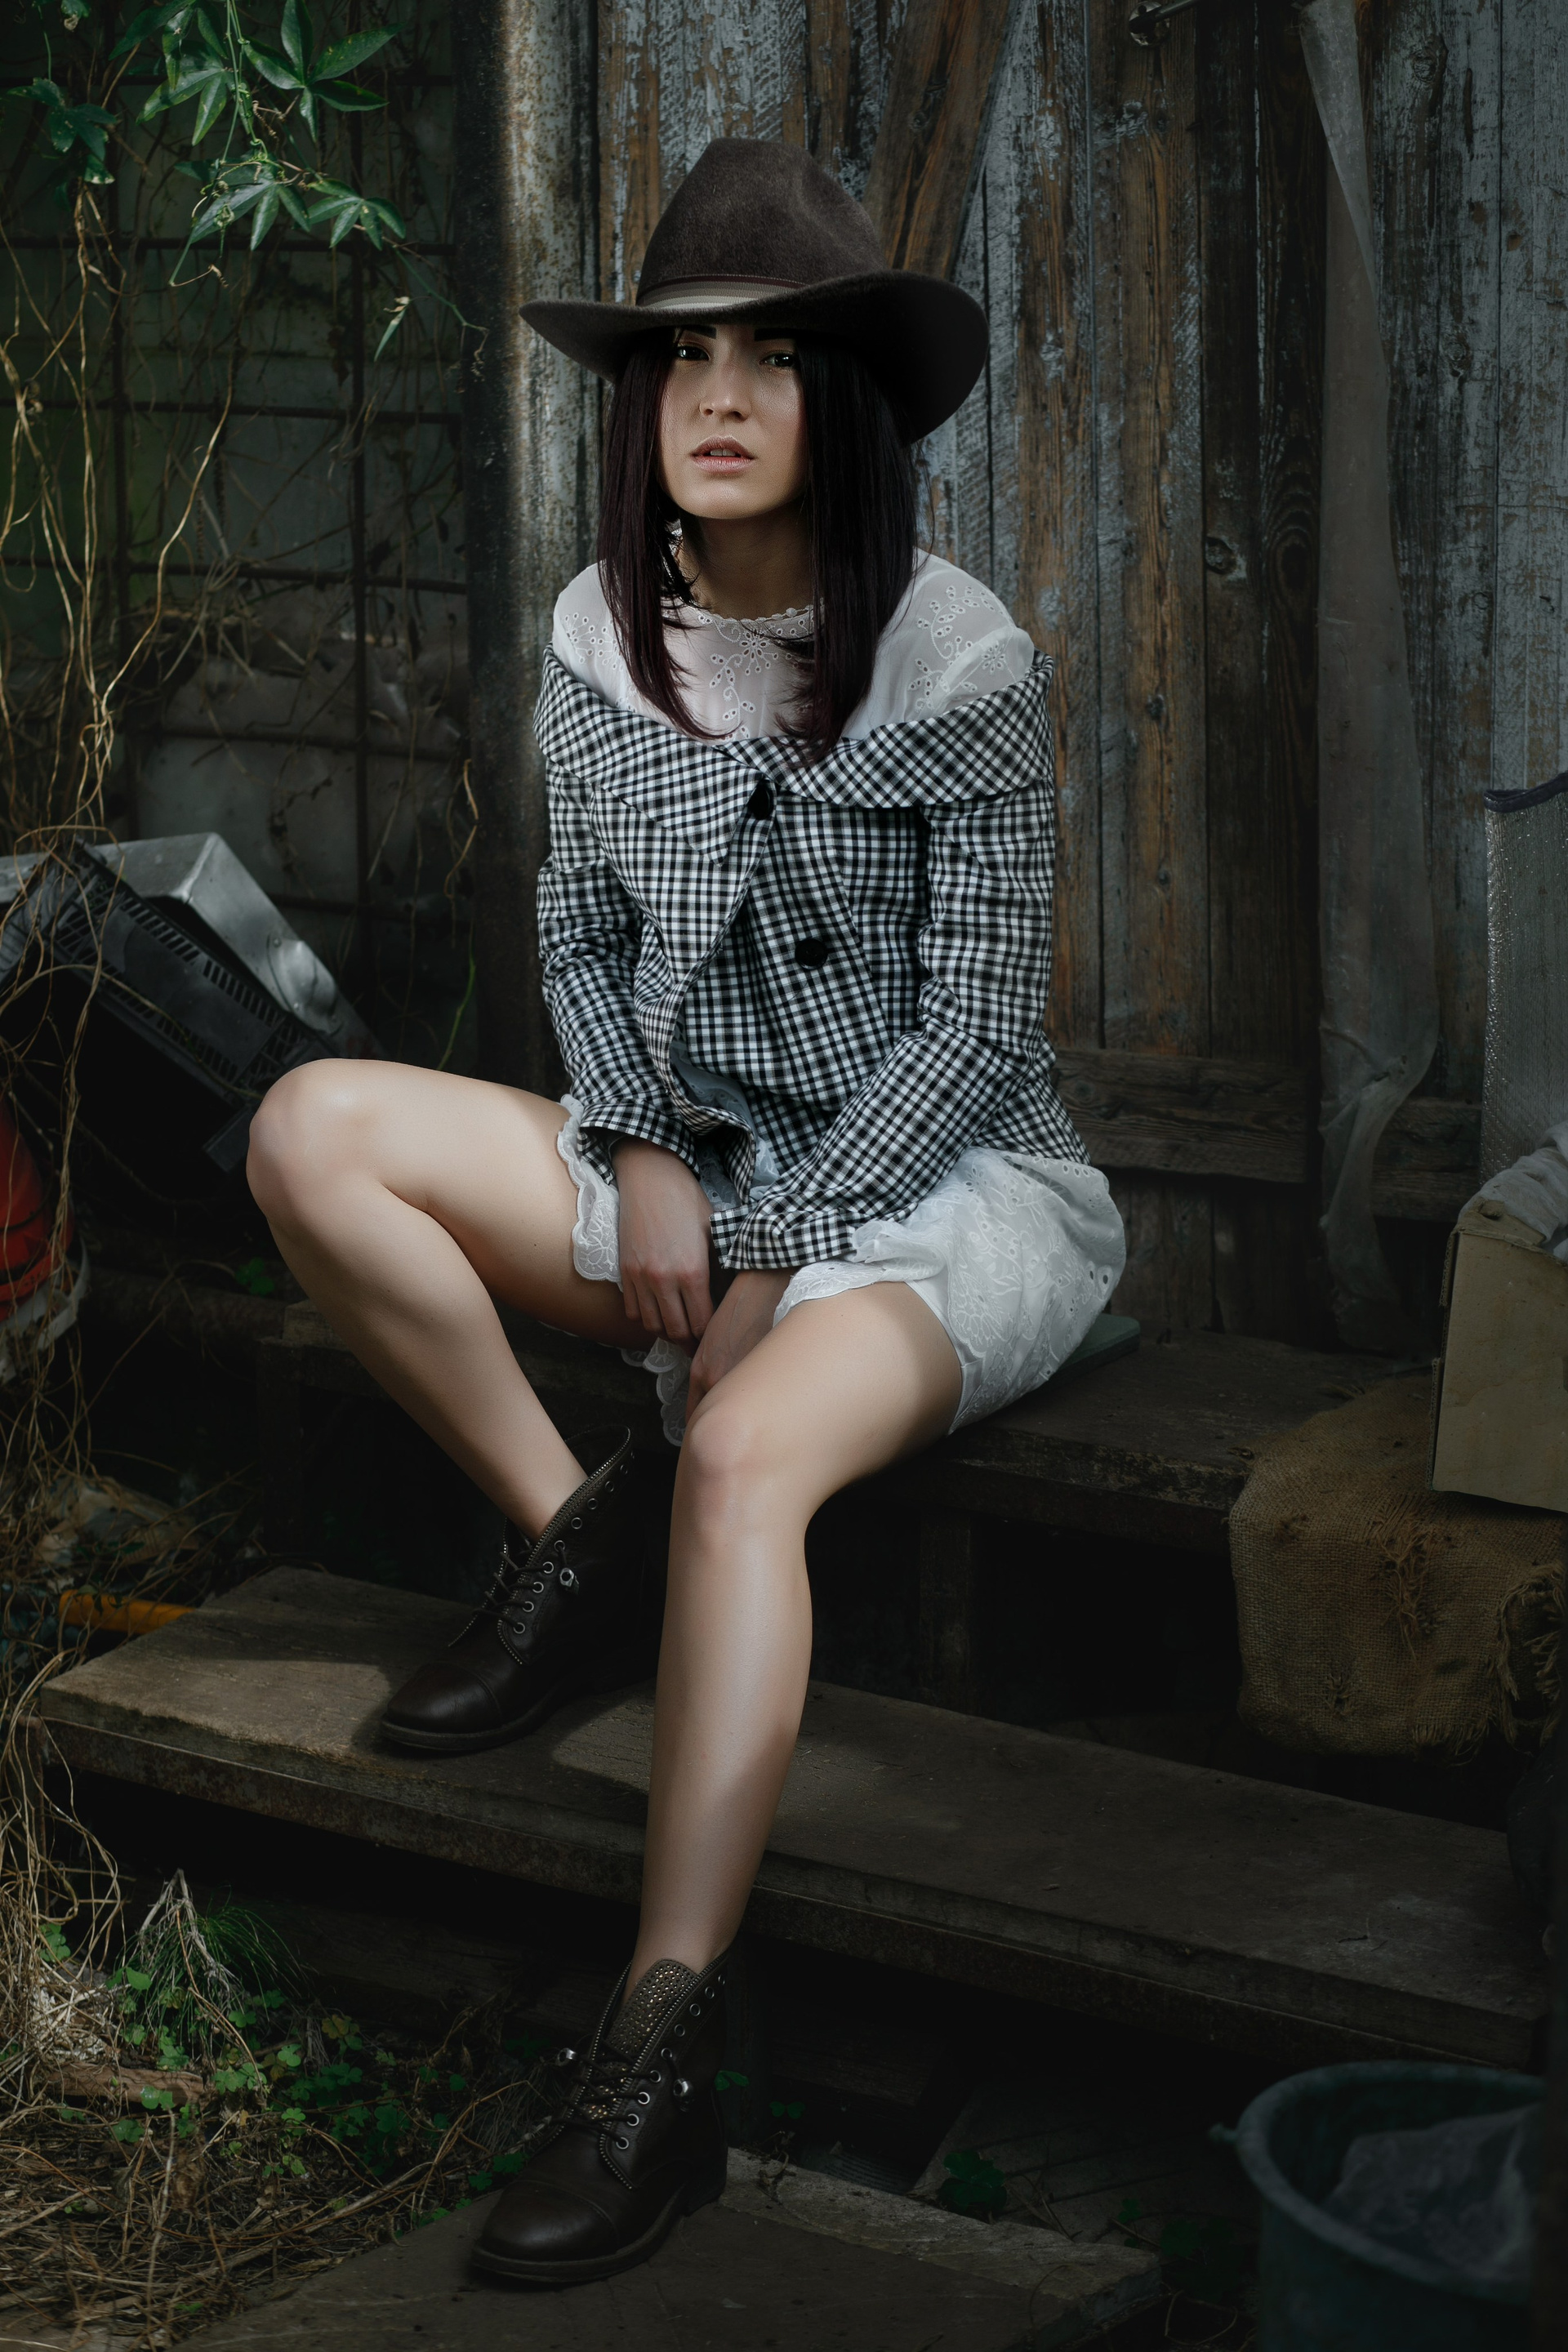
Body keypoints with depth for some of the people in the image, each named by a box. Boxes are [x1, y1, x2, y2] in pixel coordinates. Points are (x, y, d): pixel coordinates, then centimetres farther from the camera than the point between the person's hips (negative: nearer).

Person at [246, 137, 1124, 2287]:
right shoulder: (603, 639, 3)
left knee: (746, 1453, -37)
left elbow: (977, 1020, -12)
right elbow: (581, 931, 12)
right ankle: (569, 1544, -8)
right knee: (314, 1128, -15)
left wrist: (774, 1256, -16)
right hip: (698, 1162, 6)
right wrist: (638, 1158, -6)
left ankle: (662, 2063, -41)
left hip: (948, 1182, -6)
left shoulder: (957, 662, -13)